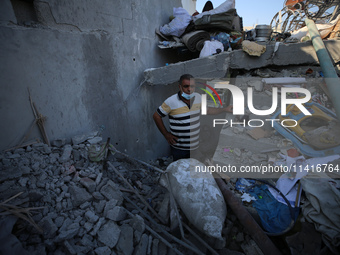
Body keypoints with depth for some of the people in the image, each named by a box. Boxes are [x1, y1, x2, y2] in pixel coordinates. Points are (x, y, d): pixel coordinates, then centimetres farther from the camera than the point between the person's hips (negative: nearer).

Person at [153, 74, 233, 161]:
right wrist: (166, 134, -7)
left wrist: (224, 109, 12)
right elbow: (156, 116, -8)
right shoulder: (171, 102, -17)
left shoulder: (198, 97, -2)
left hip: (195, 146, 5)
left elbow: (206, 110, 16)